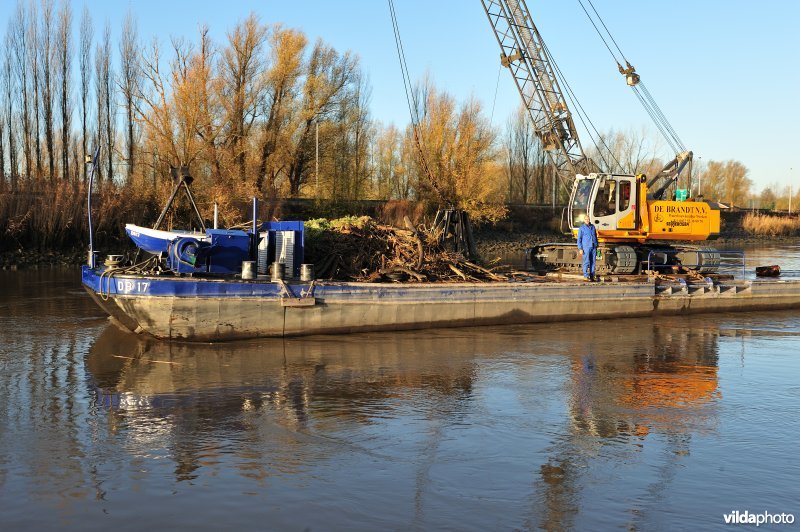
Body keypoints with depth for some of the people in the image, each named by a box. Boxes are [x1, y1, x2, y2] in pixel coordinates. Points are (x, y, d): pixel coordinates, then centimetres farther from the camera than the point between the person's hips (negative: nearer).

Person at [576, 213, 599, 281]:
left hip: (593, 247, 4)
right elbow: (579, 239, -2)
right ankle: (586, 276, -1)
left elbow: (595, 237, 19)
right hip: (586, 247, -4)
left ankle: (592, 275, 9)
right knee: (586, 262, -6)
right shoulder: (581, 228, 0)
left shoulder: (593, 227, 13)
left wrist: (596, 247, 16)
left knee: (593, 262, 4)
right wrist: (580, 249, -9)